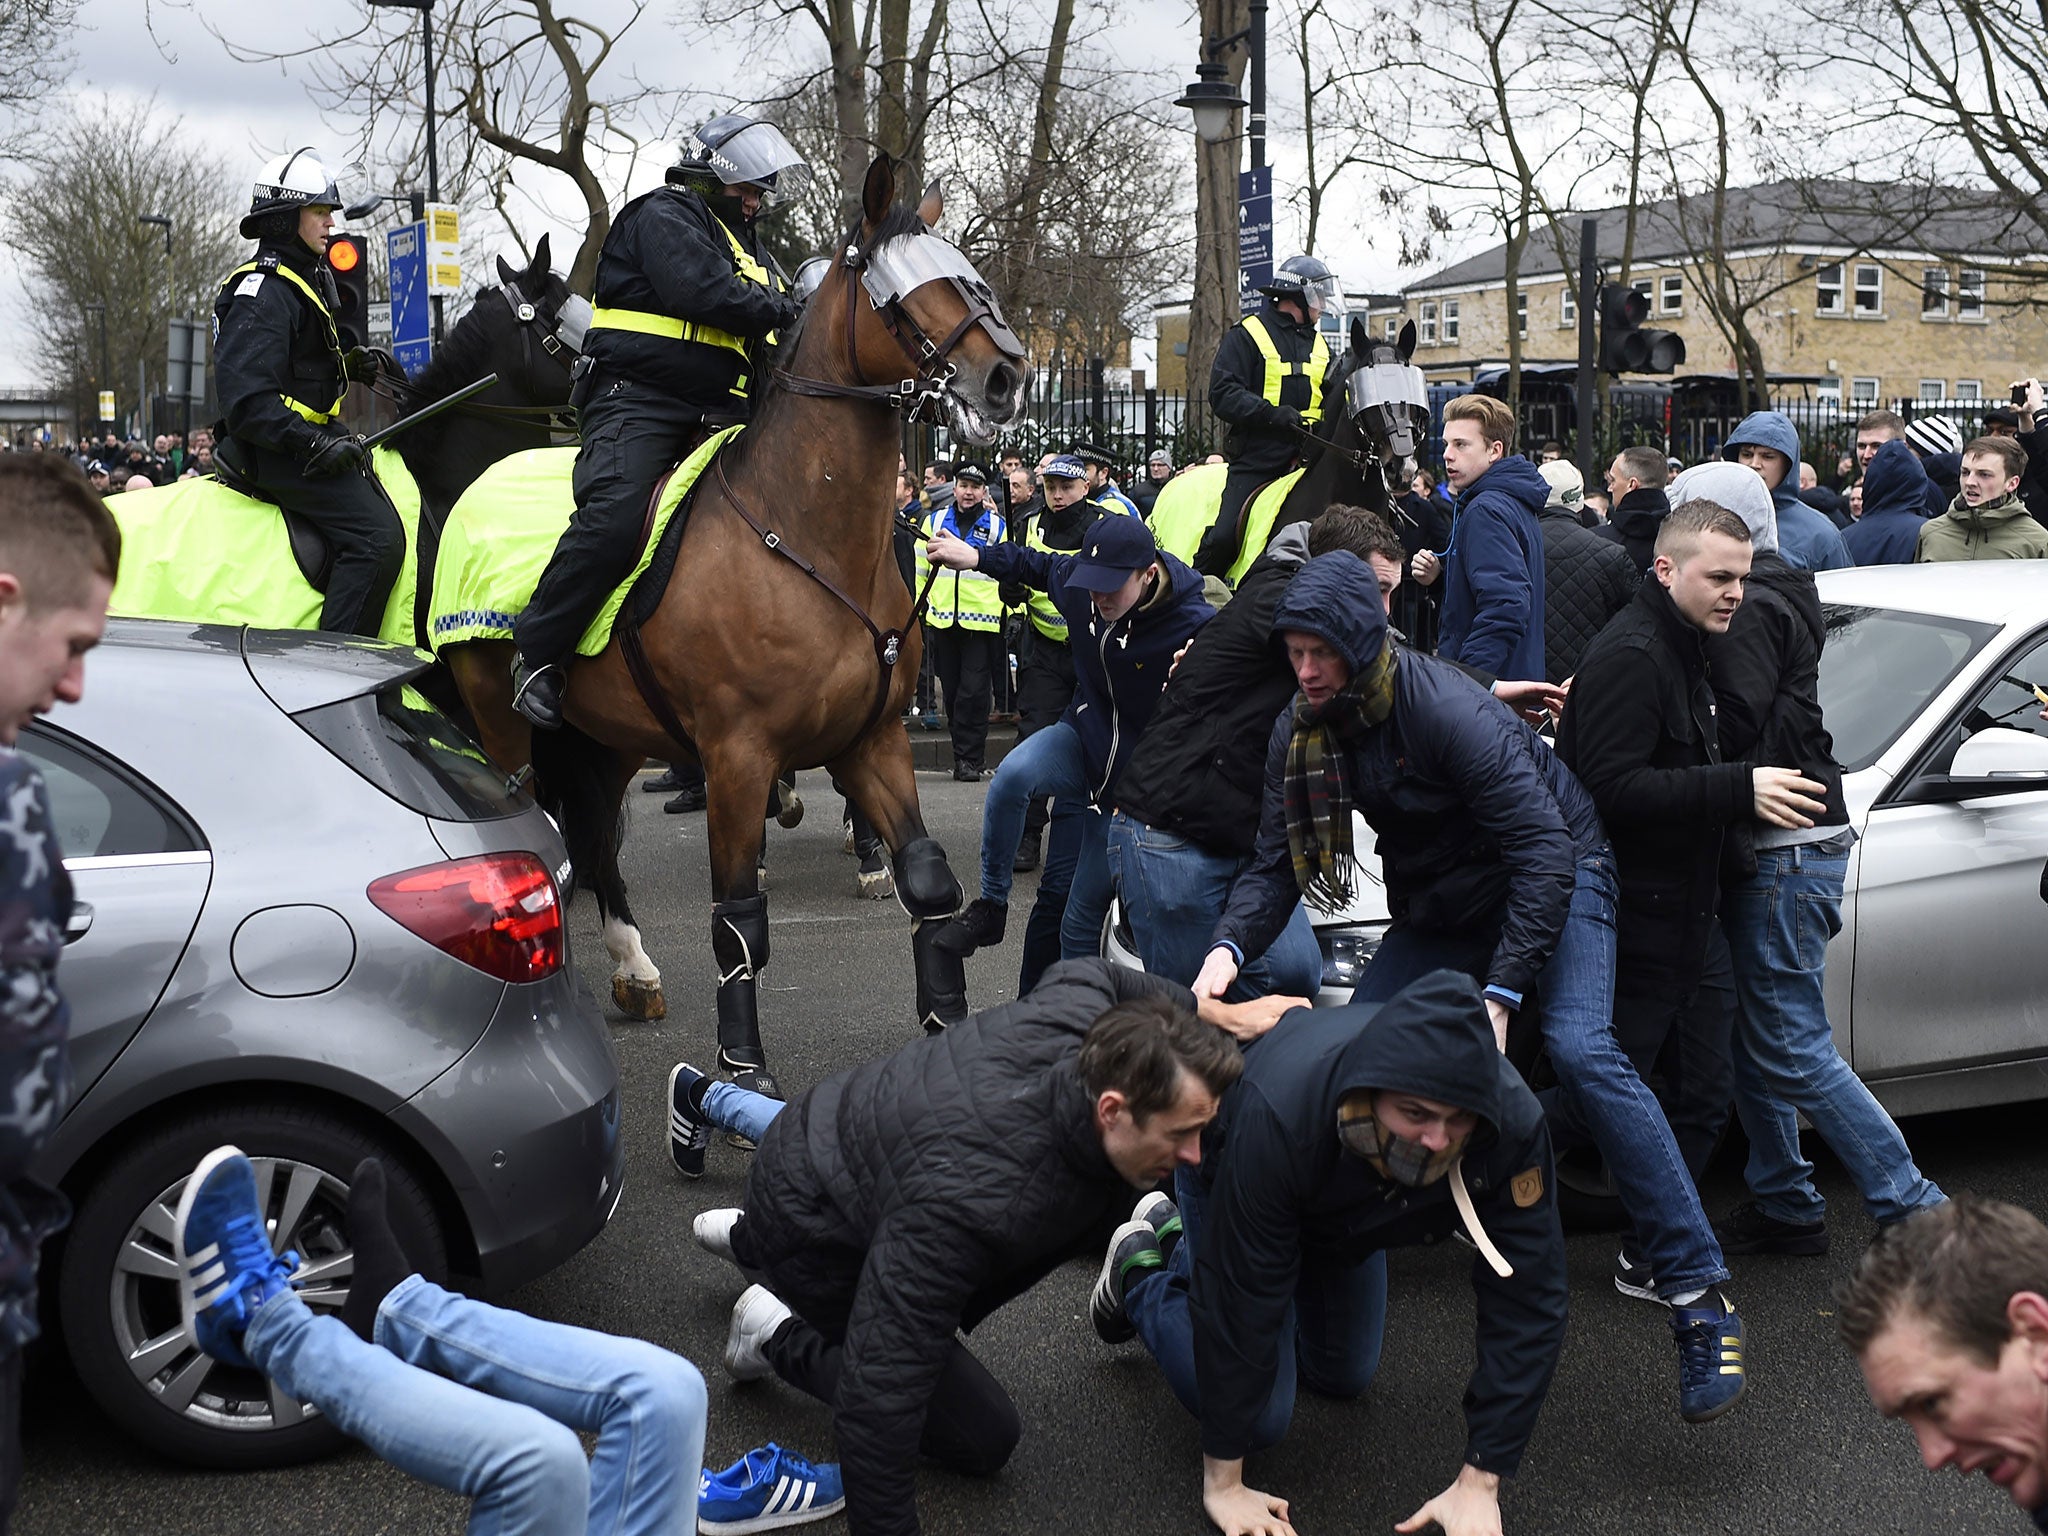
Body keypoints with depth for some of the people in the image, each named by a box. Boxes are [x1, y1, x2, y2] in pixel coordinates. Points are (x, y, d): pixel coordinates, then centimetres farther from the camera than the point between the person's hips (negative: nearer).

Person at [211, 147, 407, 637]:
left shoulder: (307, 279, 18)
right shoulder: (263, 291, -15)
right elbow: (246, 398, -25)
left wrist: (352, 363, 14)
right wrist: (314, 445, -29)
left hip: (312, 435, 11)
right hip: (277, 452, -11)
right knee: (376, 536, -23)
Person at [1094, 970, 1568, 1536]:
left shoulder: (1514, 1124, -40)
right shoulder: (1276, 1114, -47)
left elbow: (1527, 1304, -31)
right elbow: (1239, 1299, -37)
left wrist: (1480, 1482, -31)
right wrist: (1223, 1480, -29)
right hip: (1227, 1177, -4)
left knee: (1344, 1376, 20)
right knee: (1260, 1416, -8)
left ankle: (1180, 1234, 37)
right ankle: (1142, 1267, 18)